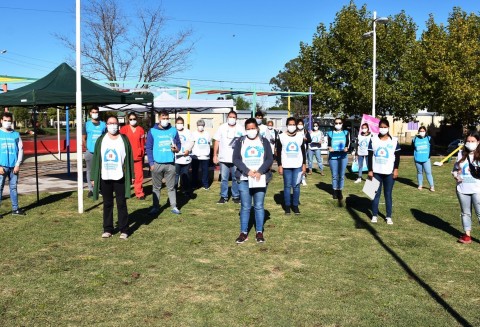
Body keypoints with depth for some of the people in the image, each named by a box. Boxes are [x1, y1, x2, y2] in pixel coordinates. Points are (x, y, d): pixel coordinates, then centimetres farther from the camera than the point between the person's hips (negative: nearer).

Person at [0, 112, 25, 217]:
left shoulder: (16, 134, 7)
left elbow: (20, 149, 7)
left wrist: (18, 164, -2)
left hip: (13, 166, 2)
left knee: (13, 187, 10)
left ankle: (15, 209, 16)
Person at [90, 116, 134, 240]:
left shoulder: (124, 139, 3)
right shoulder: (101, 140, 7)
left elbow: (129, 158, 2)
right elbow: (95, 158, 6)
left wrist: (131, 175, -2)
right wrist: (93, 177, 1)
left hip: (120, 177, -2)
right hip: (105, 178, 2)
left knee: (121, 204, 1)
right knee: (107, 204, 9)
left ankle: (124, 230, 8)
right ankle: (107, 229, 18)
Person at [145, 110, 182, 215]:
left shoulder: (173, 130, 6)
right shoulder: (152, 131, 1)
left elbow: (178, 143, 13)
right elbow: (148, 148, 1)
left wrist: (176, 149, -11)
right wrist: (151, 163, -6)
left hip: (170, 164, 1)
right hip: (157, 164, -1)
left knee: (171, 187, 7)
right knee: (156, 187, 8)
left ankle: (174, 207, 14)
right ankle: (155, 207, 16)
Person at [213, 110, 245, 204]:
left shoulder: (240, 129, 3)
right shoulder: (222, 128, 5)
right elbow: (217, 142, 6)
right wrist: (215, 155, 1)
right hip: (223, 158, 0)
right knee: (224, 179, 5)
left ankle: (236, 196, 17)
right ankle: (223, 196, 13)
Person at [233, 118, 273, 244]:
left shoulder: (264, 142, 7)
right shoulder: (240, 142, 5)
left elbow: (269, 159, -1)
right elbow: (236, 159, -3)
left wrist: (260, 172, -15)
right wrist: (248, 171, -16)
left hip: (260, 179, 0)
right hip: (244, 179, 0)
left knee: (259, 206, 4)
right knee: (245, 207, 2)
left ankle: (259, 232, 12)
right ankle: (243, 233, 9)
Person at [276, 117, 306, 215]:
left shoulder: (300, 136, 5)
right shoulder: (282, 137, -1)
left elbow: (303, 151, 11)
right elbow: (278, 152, 2)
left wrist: (304, 164, 5)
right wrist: (280, 165, -4)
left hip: (298, 166, 1)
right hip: (286, 166, -1)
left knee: (296, 186, 3)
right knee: (287, 186, 3)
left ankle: (295, 205, 12)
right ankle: (287, 206, 10)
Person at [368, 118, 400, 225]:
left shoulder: (394, 140, 2)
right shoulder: (373, 140, 2)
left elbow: (397, 156, 5)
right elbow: (370, 156, 2)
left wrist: (396, 169, -3)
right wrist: (370, 170, -3)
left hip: (389, 172, 0)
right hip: (376, 172, 0)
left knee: (388, 194, 5)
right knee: (376, 194, 6)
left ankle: (389, 217, 11)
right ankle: (374, 215, 14)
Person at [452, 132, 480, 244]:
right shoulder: (461, 154, 7)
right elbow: (455, 168, 15)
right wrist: (456, 175, -4)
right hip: (462, 188, 4)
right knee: (465, 213, 13)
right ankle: (467, 235, 24)